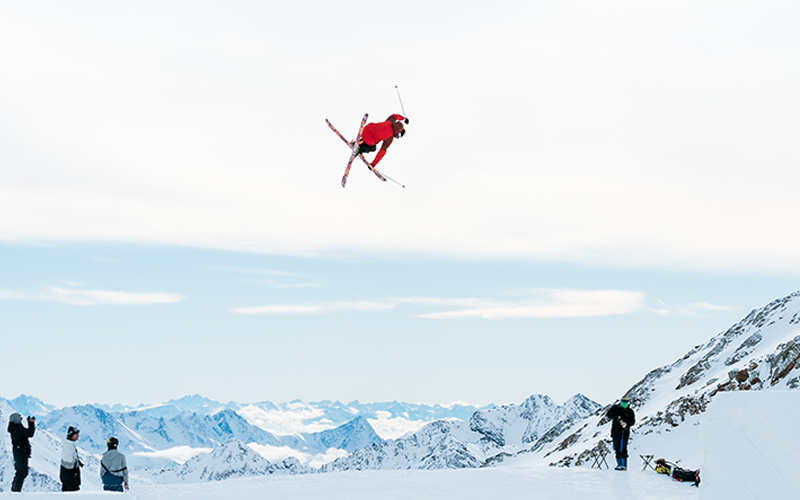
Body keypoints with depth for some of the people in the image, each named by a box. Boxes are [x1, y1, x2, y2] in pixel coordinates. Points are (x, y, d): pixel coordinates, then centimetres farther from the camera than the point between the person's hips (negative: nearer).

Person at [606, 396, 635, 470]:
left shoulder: (630, 412, 1)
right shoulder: (615, 408, 3)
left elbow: (632, 421, 3)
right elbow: (608, 414, -8)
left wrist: (627, 424, -18)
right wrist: (617, 416, -22)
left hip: (624, 432, -3)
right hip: (615, 432, 3)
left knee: (622, 449, -11)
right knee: (617, 449, 5)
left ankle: (624, 465, -10)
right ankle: (619, 464, 13)